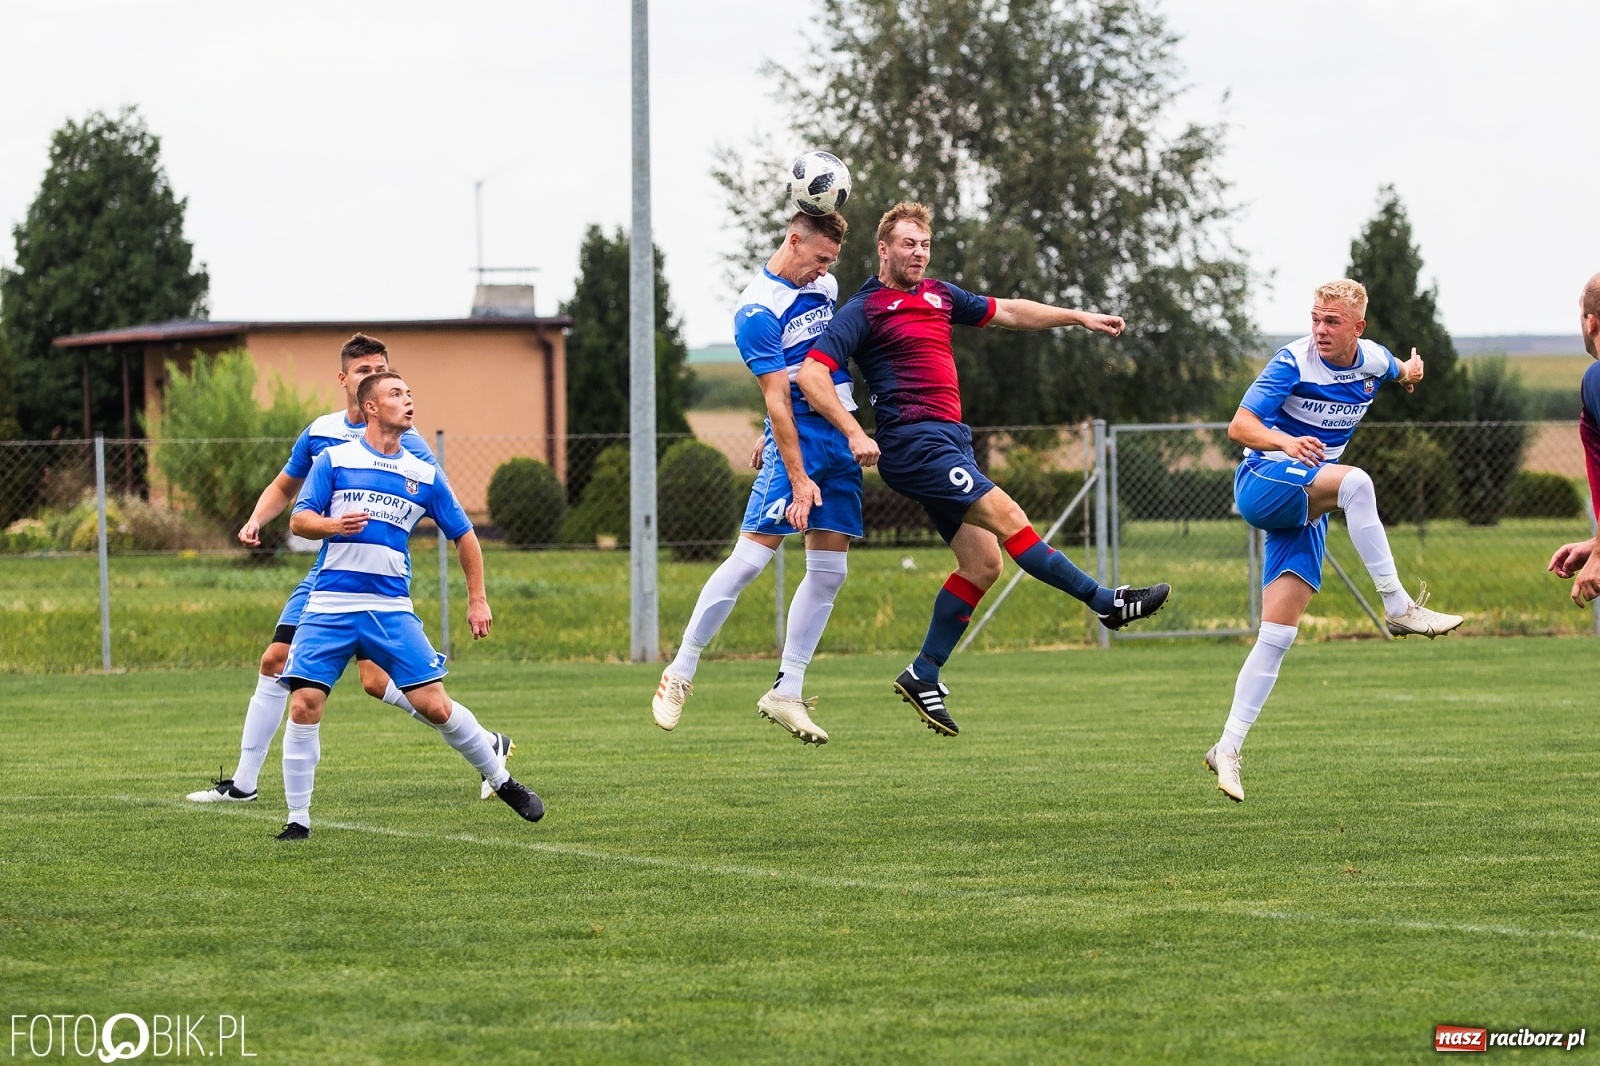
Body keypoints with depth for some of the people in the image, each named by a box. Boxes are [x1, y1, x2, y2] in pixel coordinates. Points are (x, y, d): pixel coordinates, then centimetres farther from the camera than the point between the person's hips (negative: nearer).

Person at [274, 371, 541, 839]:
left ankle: (502, 782, 13)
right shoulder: (335, 459, 4)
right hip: (330, 604, -1)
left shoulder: (424, 475, 10)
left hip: (391, 608, 1)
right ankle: (298, 820, -1)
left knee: (434, 704, -6)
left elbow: (463, 535, 19)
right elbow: (299, 520, -1)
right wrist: (333, 525, -22)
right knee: (304, 704, -11)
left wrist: (478, 599, 14)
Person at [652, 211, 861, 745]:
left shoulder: (824, 287, 12)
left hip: (841, 437, 8)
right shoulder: (757, 310, -13)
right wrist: (798, 478, -21)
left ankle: (786, 693, 9)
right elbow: (777, 399, -18)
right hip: (797, 439, -8)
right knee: (750, 557, -12)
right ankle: (679, 674, -2)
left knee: (829, 570, 4)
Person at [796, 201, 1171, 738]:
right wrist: (855, 434, -24)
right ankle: (1106, 602, -11)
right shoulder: (865, 310, -6)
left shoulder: (937, 295, 18)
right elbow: (812, 373, -14)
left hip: (950, 440, 9)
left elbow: (1008, 312, 29)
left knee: (982, 563, 3)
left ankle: (924, 675, 10)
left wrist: (1081, 318, 26)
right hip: (915, 444, -9)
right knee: (1006, 517, -16)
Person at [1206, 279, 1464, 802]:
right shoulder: (1294, 361, -14)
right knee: (1353, 481, -35)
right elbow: (1239, 426, -24)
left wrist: (1410, 371, 16)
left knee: (1278, 635, -6)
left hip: (1307, 508, 6)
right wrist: (1286, 442, -38)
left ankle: (1227, 749, -4)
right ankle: (1399, 608, -30)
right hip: (1263, 484, -6)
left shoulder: (1373, 361, 4)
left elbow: (1402, 371, 33)